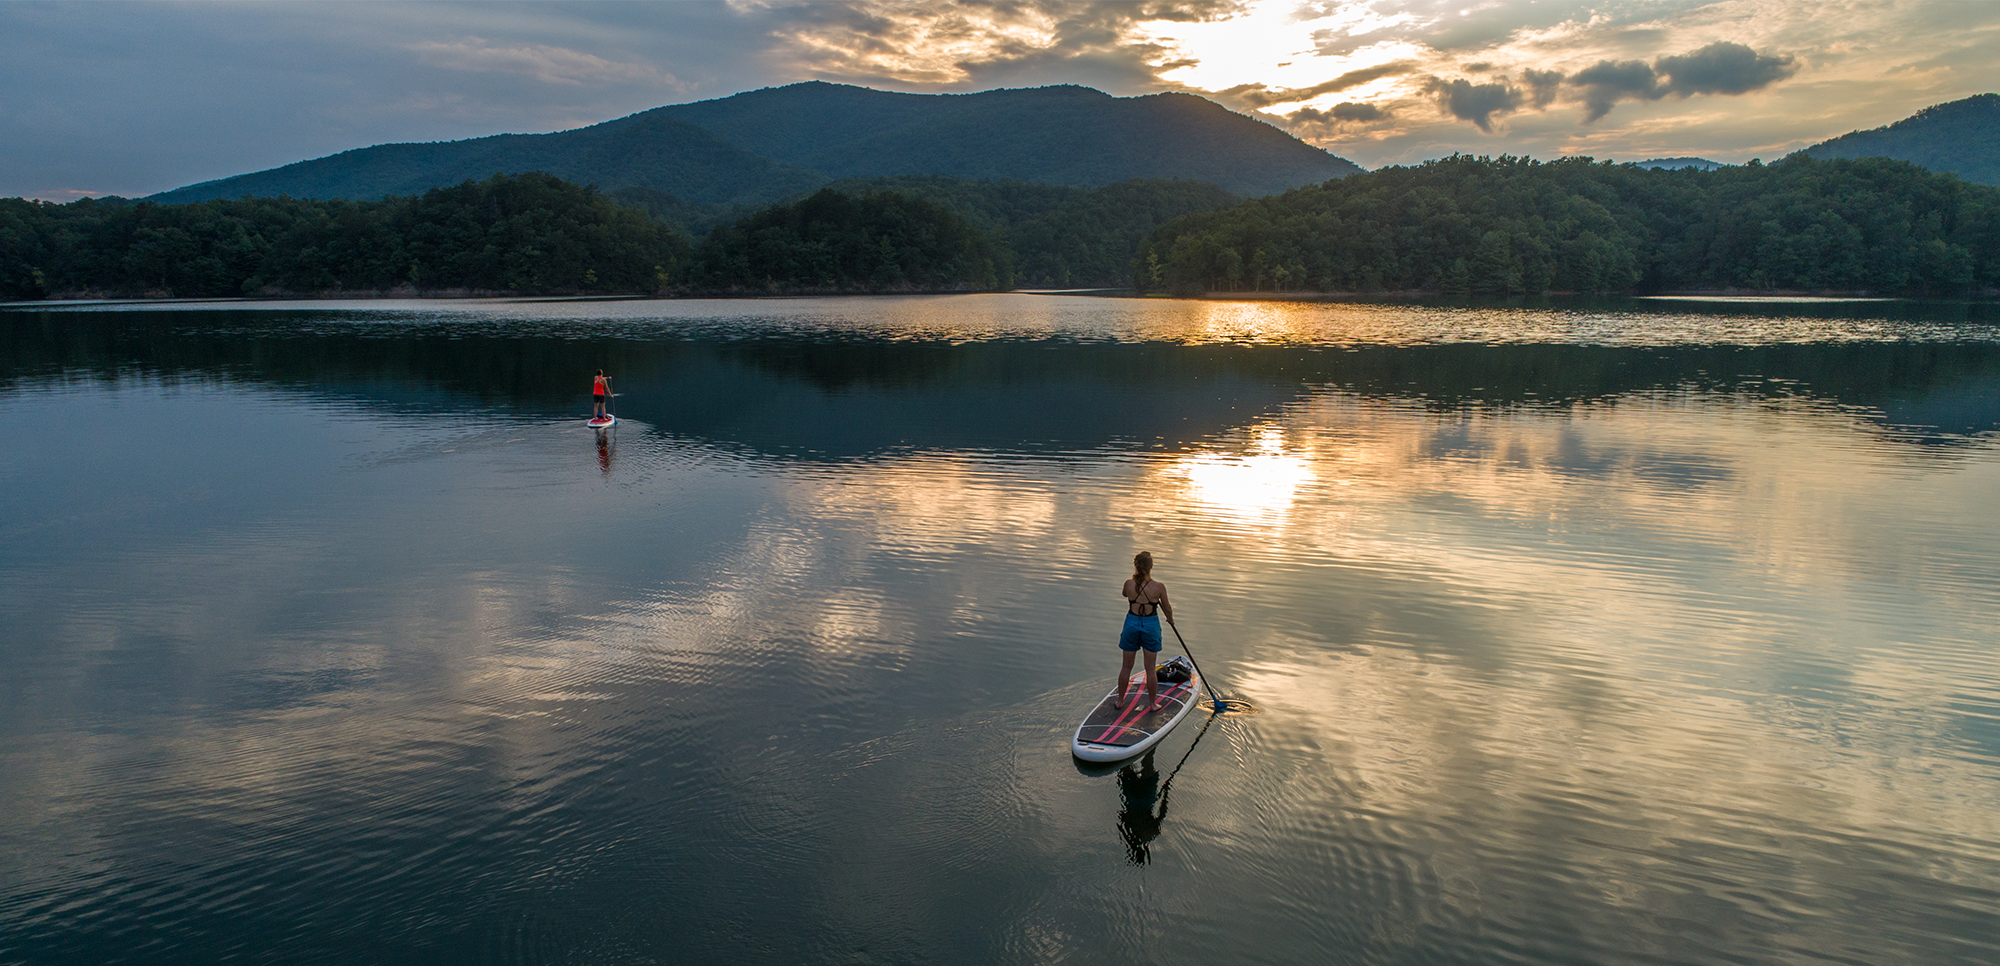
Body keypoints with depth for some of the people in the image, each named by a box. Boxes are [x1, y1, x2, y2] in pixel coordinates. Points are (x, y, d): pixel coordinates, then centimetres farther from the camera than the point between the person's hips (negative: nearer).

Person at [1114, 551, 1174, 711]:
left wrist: (1135, 578, 14)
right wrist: (1170, 619, 20)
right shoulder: (1159, 587, -16)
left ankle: (1120, 701, 25)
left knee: (1126, 666, 15)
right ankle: (1152, 703, 22)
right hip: (1151, 625, -1)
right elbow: (1167, 607, 0)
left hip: (1132, 624, 1)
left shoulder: (1129, 583, -14)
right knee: (1150, 668, 12)